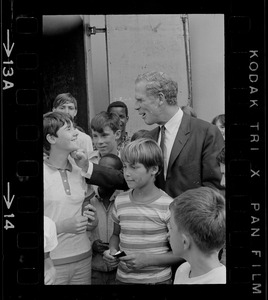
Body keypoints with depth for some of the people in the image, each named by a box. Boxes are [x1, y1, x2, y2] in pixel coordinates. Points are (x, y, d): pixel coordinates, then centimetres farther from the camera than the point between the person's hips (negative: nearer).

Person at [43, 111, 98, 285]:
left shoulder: (80, 172, 6)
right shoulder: (44, 174, -10)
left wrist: (93, 220, -3)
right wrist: (62, 227, -21)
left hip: (83, 258, 5)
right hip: (52, 263, -5)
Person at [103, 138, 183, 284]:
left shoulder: (168, 206, -15)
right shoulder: (120, 201, -1)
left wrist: (148, 259, -19)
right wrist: (112, 250, -6)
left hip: (157, 279, -4)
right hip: (122, 277, 4)